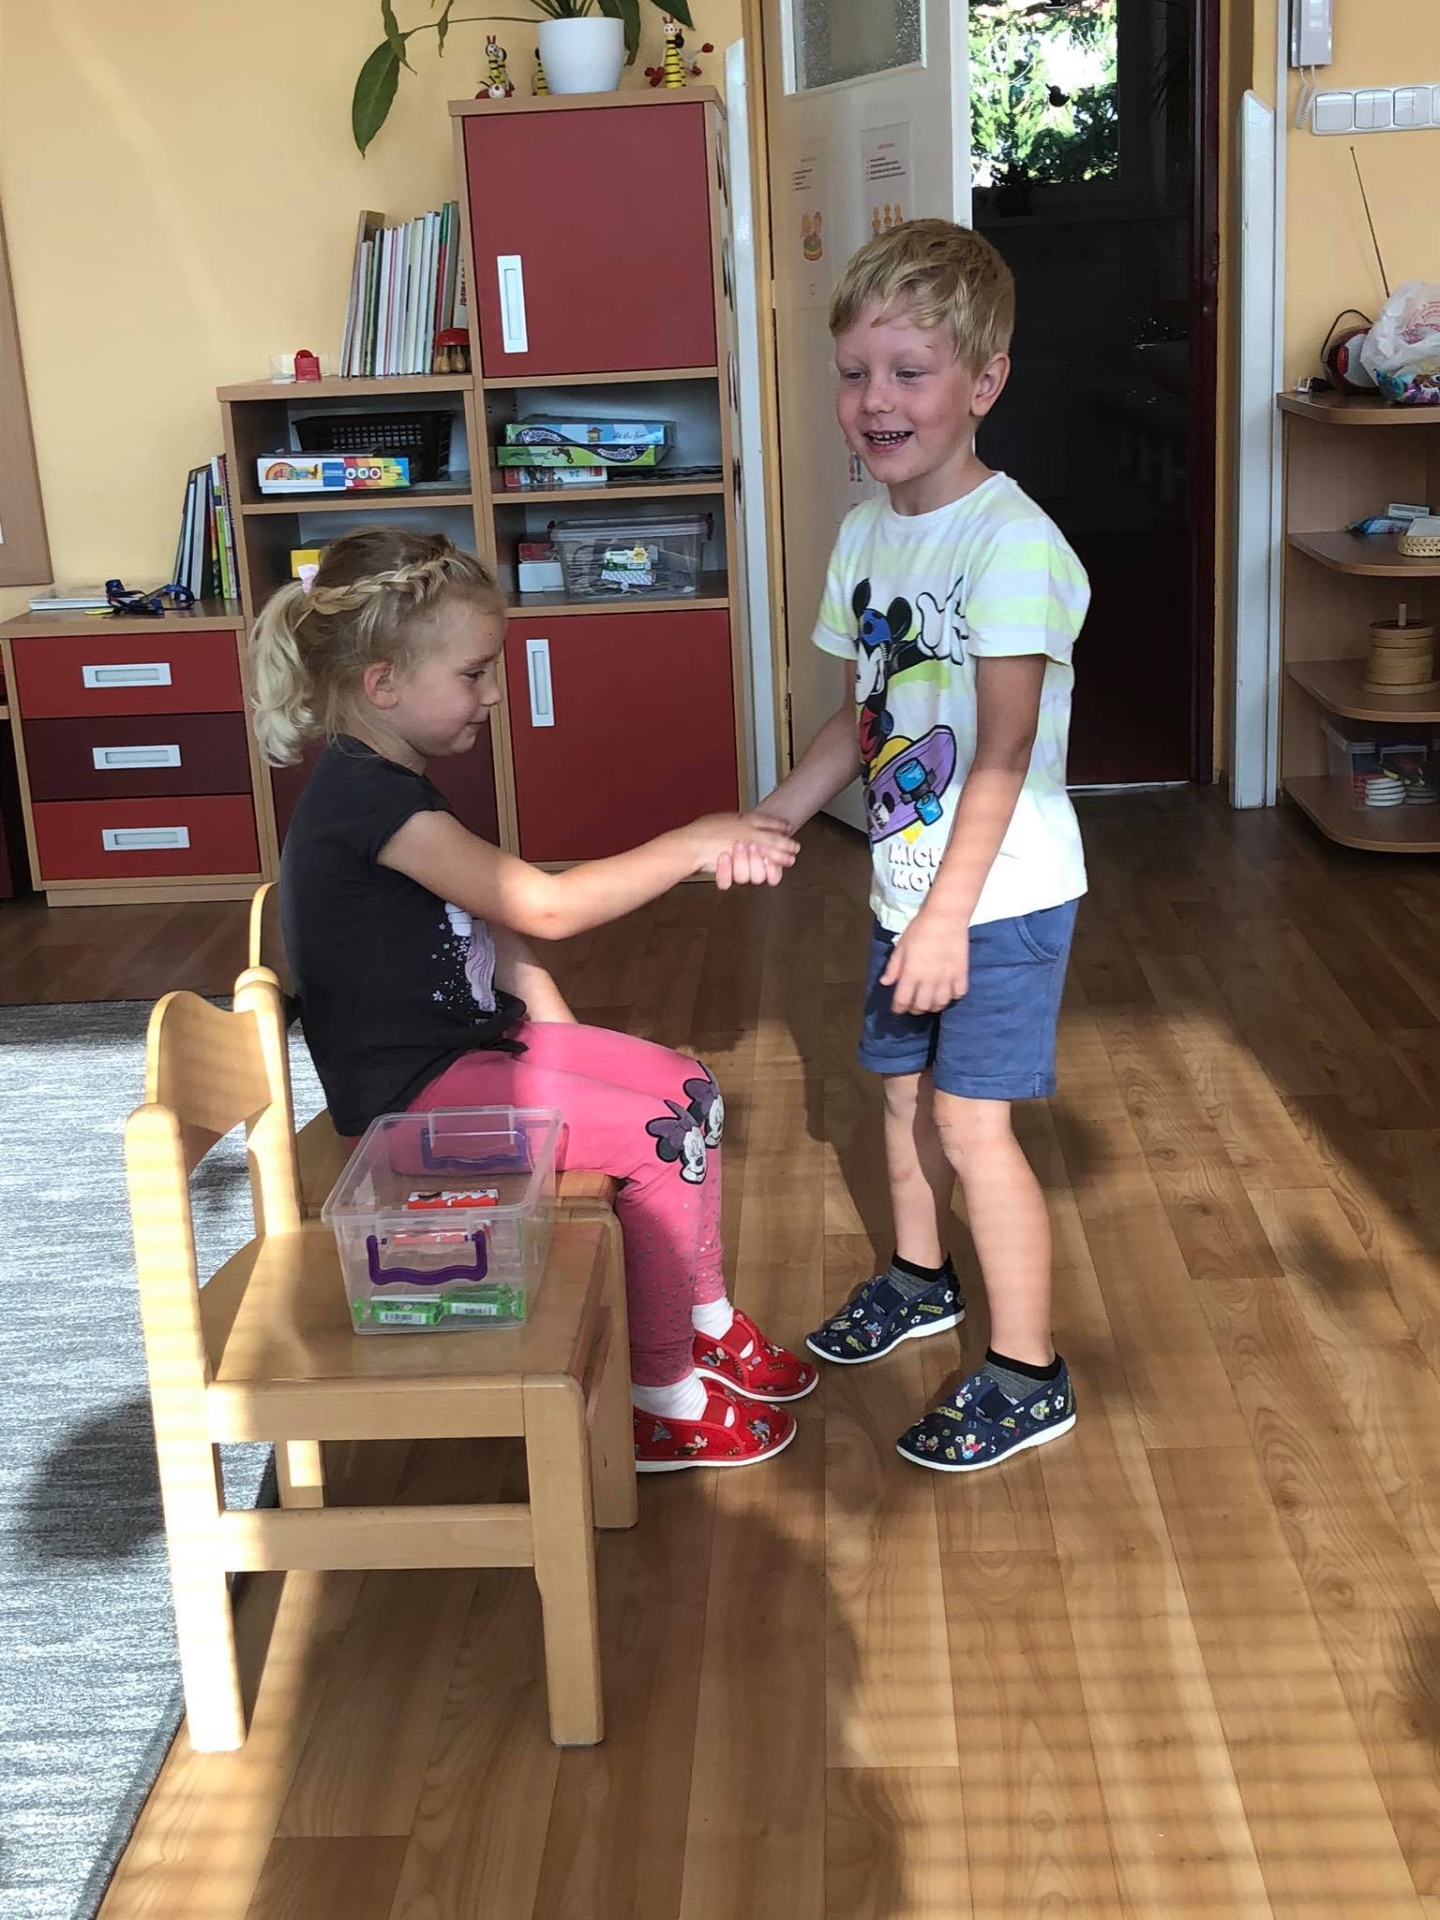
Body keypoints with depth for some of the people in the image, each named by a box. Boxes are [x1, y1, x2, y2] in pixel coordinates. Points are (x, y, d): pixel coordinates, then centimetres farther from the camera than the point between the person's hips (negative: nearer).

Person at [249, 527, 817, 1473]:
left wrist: (567, 1053, 9)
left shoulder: (393, 784, 9)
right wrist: (693, 844, -22)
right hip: (413, 1090, -10)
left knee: (693, 1088, 9)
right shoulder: (368, 799, -24)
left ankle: (708, 1326, 23)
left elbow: (493, 922, 14)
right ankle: (663, 1404, 0)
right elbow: (544, 906, -29)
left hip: (468, 1039, 10)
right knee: (665, 1139, -15)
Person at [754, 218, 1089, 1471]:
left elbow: (1004, 753, -23)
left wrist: (948, 916, -24)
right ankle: (919, 1280, 45)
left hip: (1003, 894, -8)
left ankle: (1028, 1376, 10)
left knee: (971, 1121, -5)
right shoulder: (865, 537, 5)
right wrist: (774, 818, 5)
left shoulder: (1011, 541, -20)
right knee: (903, 1085, 20)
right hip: (908, 882, 8)